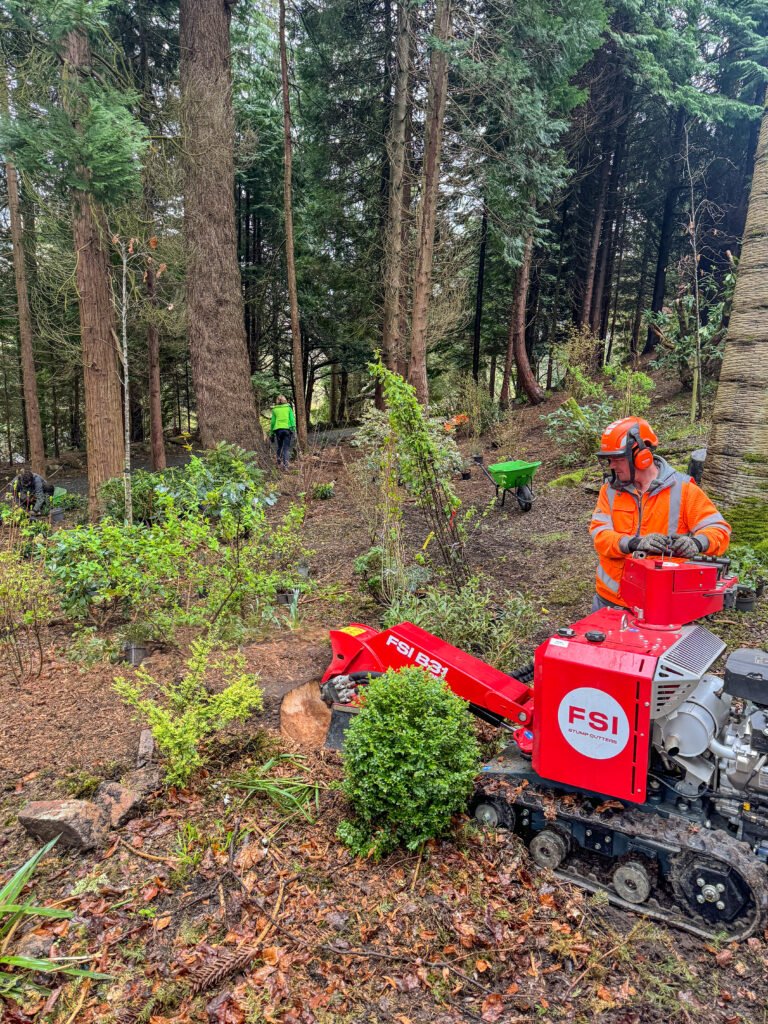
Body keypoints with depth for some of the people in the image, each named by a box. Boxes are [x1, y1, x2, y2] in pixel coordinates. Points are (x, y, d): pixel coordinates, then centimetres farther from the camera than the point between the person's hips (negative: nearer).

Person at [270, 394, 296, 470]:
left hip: (278, 429, 1)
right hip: (287, 429, -1)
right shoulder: (288, 408, 6)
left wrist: (271, 432, 16)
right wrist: (293, 429, 0)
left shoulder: (275, 410, 8)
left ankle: (279, 464, 12)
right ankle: (285, 465, -13)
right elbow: (292, 419, -1)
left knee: (279, 447, 16)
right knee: (286, 448, -2)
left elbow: (272, 422, 9)